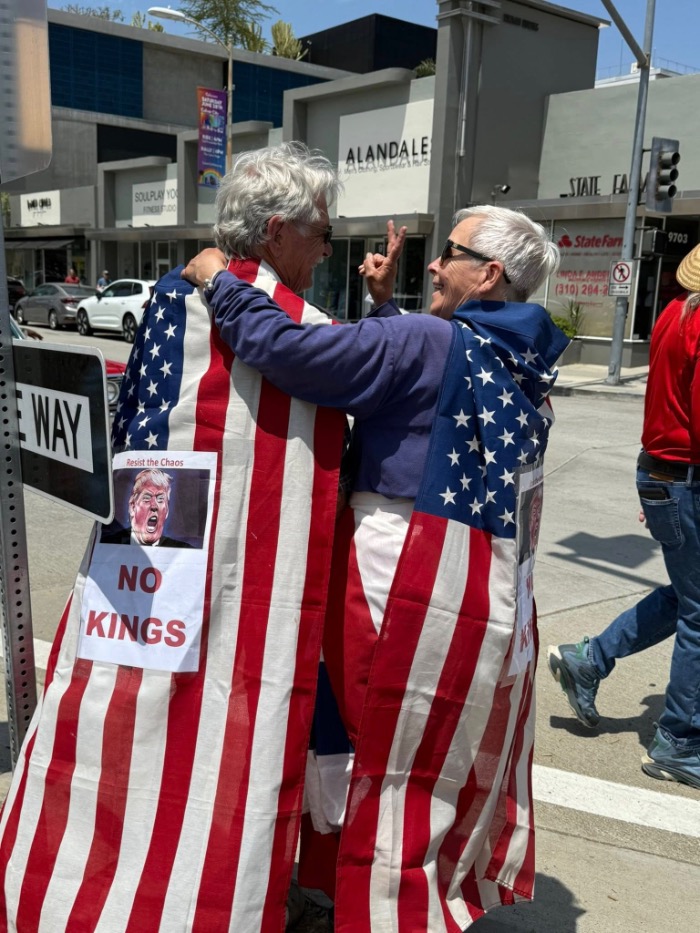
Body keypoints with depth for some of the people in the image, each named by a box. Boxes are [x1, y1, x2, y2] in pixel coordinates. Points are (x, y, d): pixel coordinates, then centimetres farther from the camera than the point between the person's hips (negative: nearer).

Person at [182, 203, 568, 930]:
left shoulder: (431, 342, -15)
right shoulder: (524, 363, 11)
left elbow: (291, 351, -21)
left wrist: (219, 282, -6)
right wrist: (384, 303, 18)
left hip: (408, 578, -8)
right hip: (489, 587, 8)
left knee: (394, 767, 9)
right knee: (455, 760, 22)